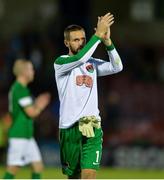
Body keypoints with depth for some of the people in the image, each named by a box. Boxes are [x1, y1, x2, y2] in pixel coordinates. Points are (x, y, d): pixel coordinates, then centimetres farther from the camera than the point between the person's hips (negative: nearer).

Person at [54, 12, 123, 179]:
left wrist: (107, 41, -16)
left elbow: (116, 67, -3)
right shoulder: (60, 62, 0)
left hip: (92, 129, 2)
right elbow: (80, 58, -21)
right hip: (69, 127, -2)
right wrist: (98, 35, -21)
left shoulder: (92, 63, 13)